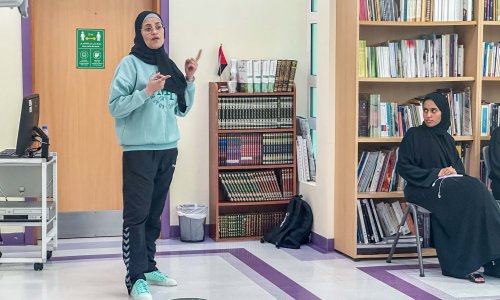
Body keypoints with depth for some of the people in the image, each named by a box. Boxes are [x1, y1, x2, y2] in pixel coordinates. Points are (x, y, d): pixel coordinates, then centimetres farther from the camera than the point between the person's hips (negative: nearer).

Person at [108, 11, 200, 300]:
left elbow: (182, 109, 15)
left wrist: (190, 80, 4)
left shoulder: (169, 66, 12)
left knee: (154, 214, 12)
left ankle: (149, 267, 21)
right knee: (137, 214, -7)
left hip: (167, 149, 6)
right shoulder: (130, 64, -5)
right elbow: (115, 107, -12)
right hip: (139, 150, -6)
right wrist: (147, 91, -21)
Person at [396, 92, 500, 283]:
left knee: (476, 189, -27)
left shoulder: (447, 138, 20)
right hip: (424, 187, -5)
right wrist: (435, 173, -11)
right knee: (467, 195, -31)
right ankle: (464, 264, -32)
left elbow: (459, 165, 19)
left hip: (450, 184, 5)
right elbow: (403, 167, -4)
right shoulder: (414, 135, 3)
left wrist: (454, 171, -6)